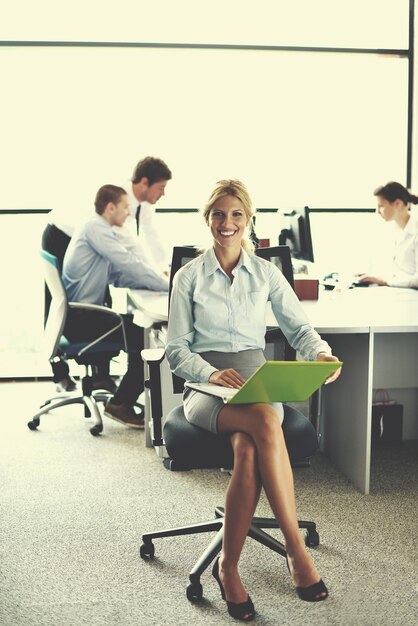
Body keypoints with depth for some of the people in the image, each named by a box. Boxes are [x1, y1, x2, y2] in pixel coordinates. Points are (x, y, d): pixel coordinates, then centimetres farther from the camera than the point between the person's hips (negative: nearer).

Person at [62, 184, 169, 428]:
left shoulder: (100, 231, 18)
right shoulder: (95, 228, -11)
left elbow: (121, 275, 12)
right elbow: (129, 264, -19)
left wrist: (160, 280, 0)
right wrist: (168, 285, -12)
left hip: (84, 314, 10)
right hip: (79, 319, -10)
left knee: (141, 325, 10)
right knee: (144, 336, -13)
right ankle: (121, 404, -3)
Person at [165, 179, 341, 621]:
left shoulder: (266, 273, 13)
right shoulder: (188, 277, 7)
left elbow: (299, 327, 9)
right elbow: (176, 350, 5)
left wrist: (321, 354, -14)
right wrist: (211, 372, -16)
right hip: (205, 387, -2)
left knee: (248, 450, -35)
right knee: (266, 424, -36)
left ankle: (228, 566, -21)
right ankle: (295, 548, -27)